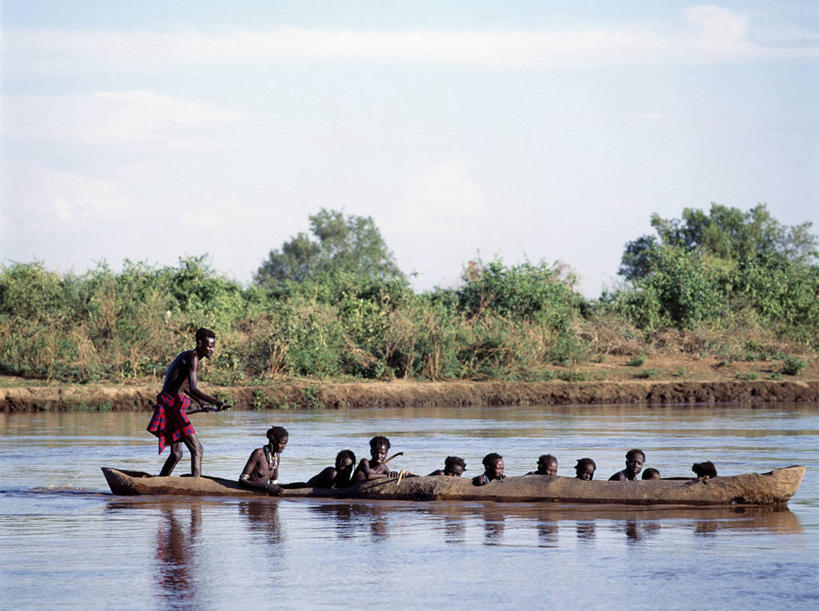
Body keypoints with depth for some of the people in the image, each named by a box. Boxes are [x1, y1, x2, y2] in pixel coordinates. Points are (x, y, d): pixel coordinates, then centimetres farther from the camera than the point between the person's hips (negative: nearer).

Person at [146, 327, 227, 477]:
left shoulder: (189, 357, 18)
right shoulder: (192, 358, -13)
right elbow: (193, 389, -25)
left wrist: (201, 403, 39)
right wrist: (215, 402, -32)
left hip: (170, 406, 10)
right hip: (172, 405, -10)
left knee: (176, 454, 17)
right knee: (196, 449, -13)